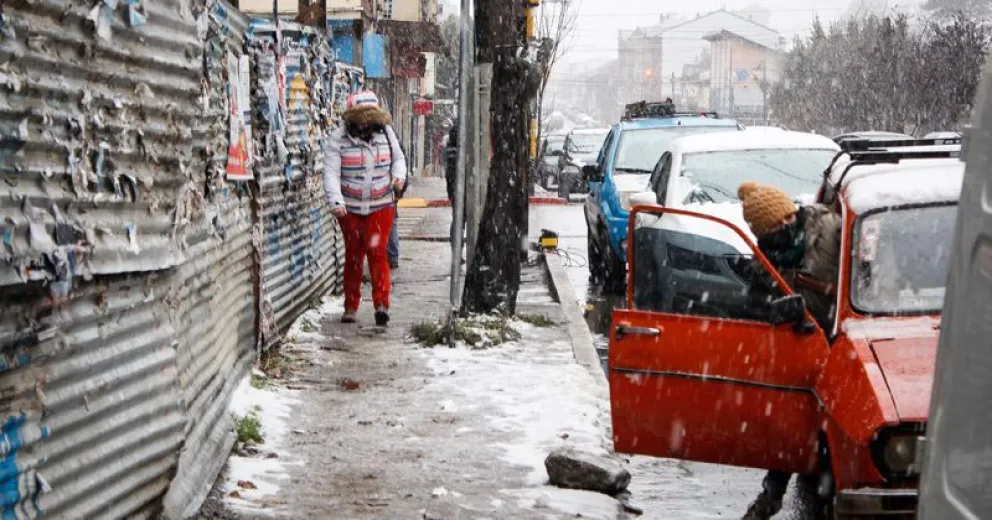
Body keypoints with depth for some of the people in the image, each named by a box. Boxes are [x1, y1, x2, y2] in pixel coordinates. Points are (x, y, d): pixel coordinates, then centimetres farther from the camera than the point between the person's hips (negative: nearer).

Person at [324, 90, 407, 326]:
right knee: (353, 256, 8)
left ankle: (382, 304, -14)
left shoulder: (386, 133, 1)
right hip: (350, 208, 0)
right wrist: (336, 200, -28)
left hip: (381, 207, 0)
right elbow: (331, 172, -14)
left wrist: (399, 175, -6)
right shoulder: (338, 139, -8)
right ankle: (351, 307, 20)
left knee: (377, 251, -14)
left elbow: (398, 158, 15)